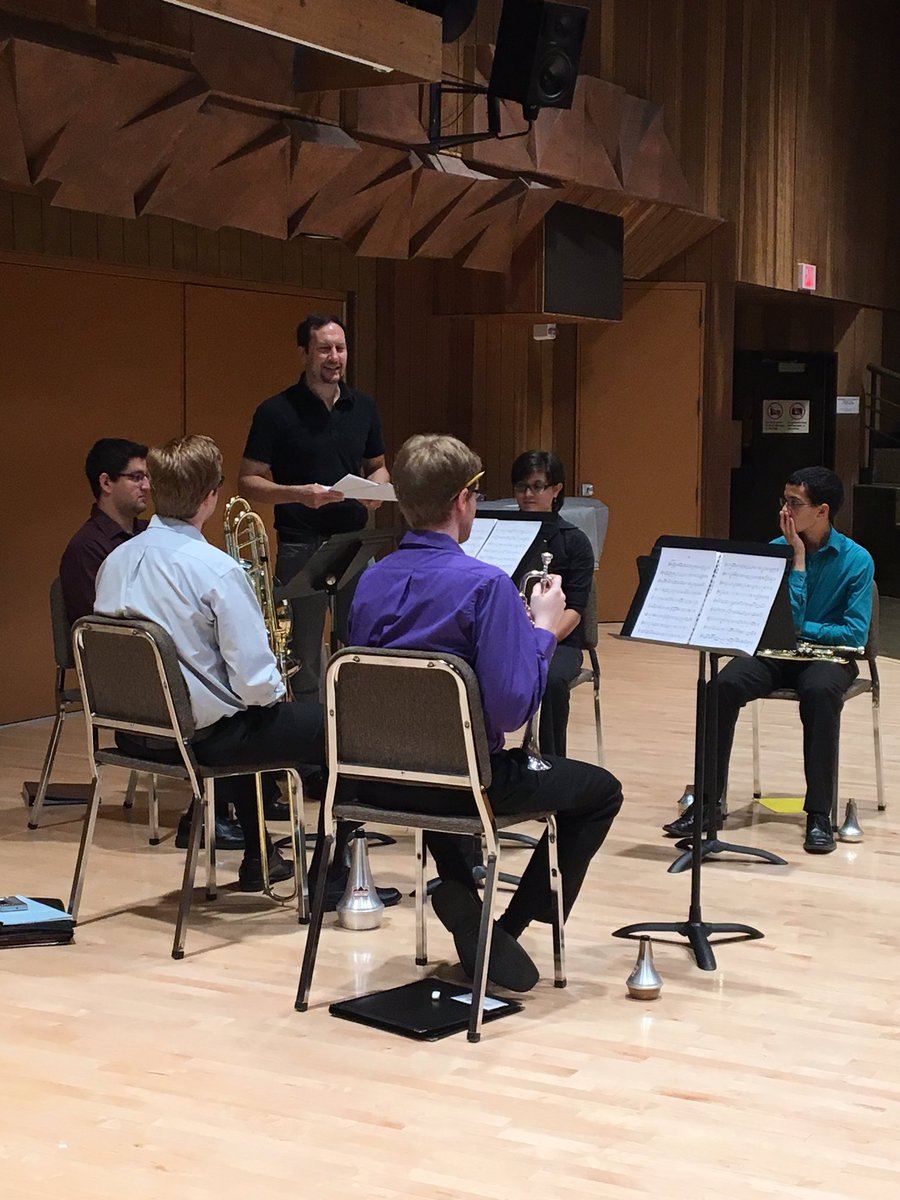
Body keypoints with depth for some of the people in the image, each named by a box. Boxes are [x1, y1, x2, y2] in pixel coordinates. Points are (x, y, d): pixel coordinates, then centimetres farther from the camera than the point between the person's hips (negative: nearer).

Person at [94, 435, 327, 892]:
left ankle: (258, 860, 44)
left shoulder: (115, 561, -1)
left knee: (244, 718, 36)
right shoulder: (217, 570, -22)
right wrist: (276, 690, 1)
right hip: (202, 737, -8)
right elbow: (255, 682, -23)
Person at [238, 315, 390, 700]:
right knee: (303, 659, 3)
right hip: (301, 548, -4)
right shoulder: (276, 412, -5)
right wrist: (298, 493, -21)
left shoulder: (363, 408, 8)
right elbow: (248, 482, -5)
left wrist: (376, 488, -4)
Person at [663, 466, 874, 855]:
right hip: (775, 652, 2)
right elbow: (785, 620, -13)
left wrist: (801, 629, -11)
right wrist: (798, 560, -16)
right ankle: (707, 802, -19)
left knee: (820, 691, -38)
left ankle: (819, 815, -30)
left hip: (828, 655, -2)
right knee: (724, 685, -27)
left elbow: (856, 634, -12)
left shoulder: (856, 560, -7)